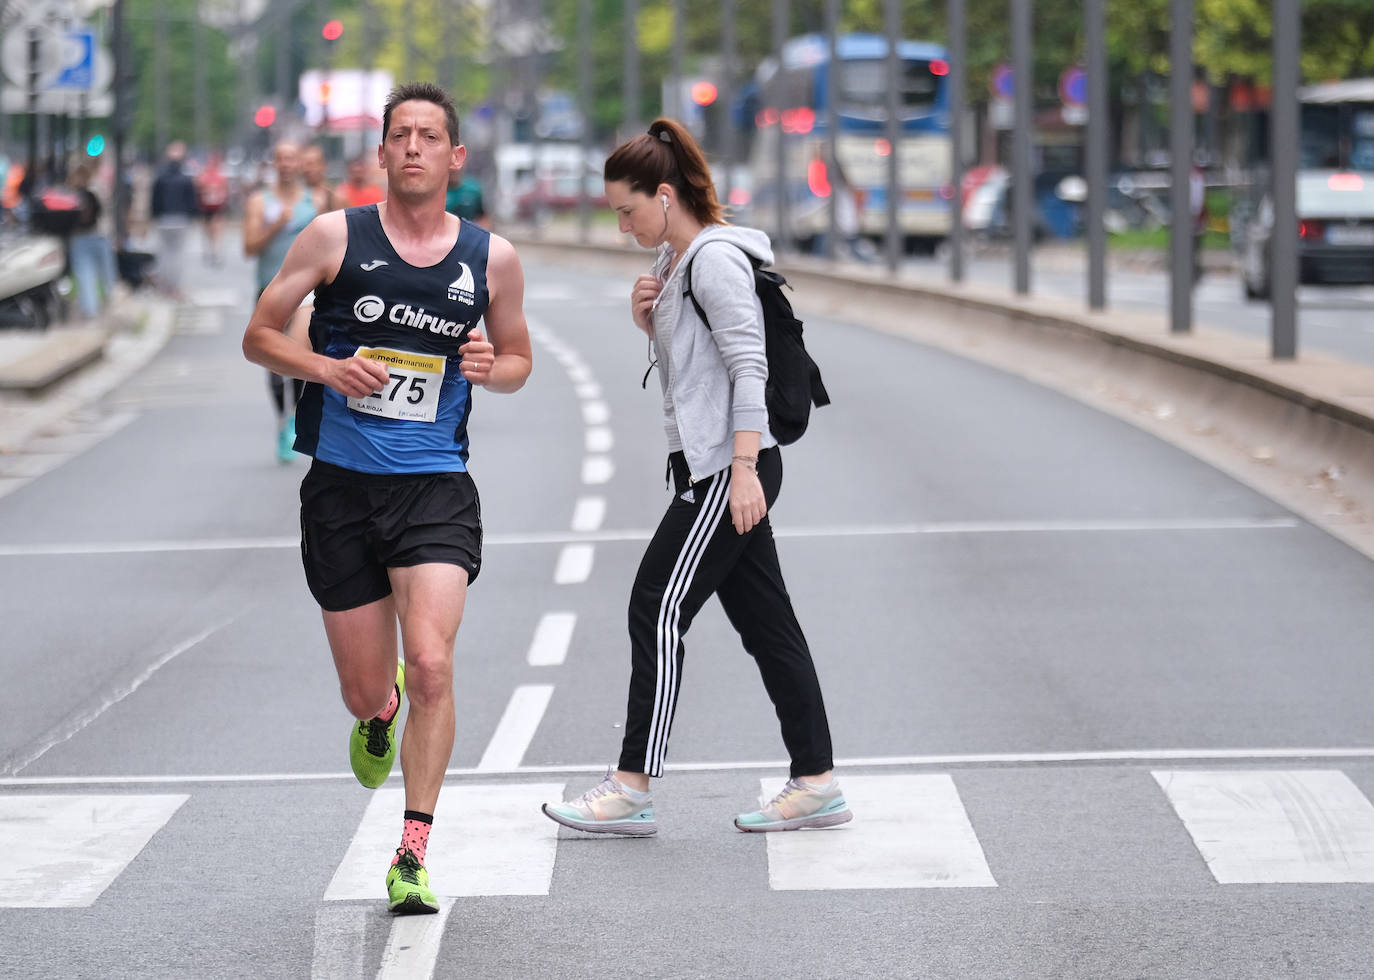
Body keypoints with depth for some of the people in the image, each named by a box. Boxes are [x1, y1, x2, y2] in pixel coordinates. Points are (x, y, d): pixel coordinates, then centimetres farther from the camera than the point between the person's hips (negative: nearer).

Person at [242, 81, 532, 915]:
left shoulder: (492, 259, 5)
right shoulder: (336, 236, 0)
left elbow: (518, 360, 19)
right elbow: (260, 336, 4)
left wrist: (491, 368, -5)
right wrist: (327, 367, -14)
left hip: (436, 488, 0)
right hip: (342, 487, 0)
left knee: (432, 665, -19)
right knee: (366, 691, 7)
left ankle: (413, 856, -10)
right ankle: (381, 713, 47)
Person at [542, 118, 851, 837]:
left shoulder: (716, 259, -14)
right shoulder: (674, 260, 16)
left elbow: (748, 366, -19)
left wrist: (744, 468, -23)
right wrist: (648, 321, 6)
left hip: (728, 467, -10)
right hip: (710, 465, 10)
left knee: (658, 610, -8)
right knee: (766, 622, 9)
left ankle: (632, 789, -5)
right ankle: (817, 784, 11)